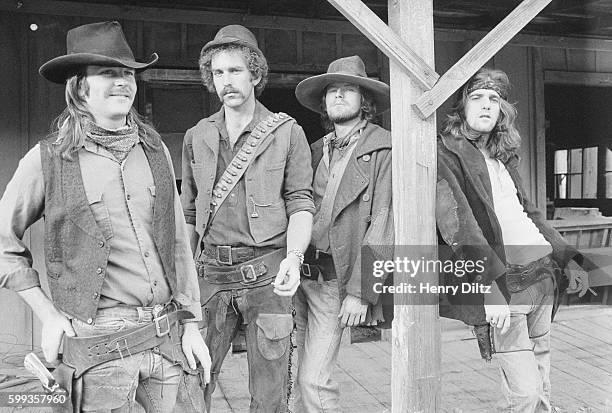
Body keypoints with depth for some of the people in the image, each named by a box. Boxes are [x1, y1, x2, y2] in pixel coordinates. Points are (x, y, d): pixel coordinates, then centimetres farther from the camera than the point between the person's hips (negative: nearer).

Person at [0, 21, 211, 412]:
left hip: (166, 334, 3)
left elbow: (178, 241, 7)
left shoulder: (154, 148, 4)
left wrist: (191, 325, 7)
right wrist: (48, 314, 0)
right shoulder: (46, 159, -5)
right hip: (98, 344, -3)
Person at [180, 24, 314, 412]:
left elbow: (300, 204, -1)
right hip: (211, 272, 3)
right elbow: (188, 213, 15)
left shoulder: (288, 133, 1)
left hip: (265, 271, -3)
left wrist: (294, 257, -18)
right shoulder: (196, 137, 11)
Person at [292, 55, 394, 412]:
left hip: (333, 279, -5)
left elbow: (381, 223, -10)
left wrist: (359, 290, -14)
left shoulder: (383, 149, -4)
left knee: (314, 382, -6)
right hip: (297, 272, 5)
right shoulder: (318, 149, 13)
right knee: (303, 376, 15)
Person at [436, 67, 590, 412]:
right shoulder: (447, 153, -6)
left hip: (542, 271, 8)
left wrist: (566, 258, 19)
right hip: (503, 281, -7)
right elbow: (457, 222, -18)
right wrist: (491, 284, -26)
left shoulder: (503, 156, 18)